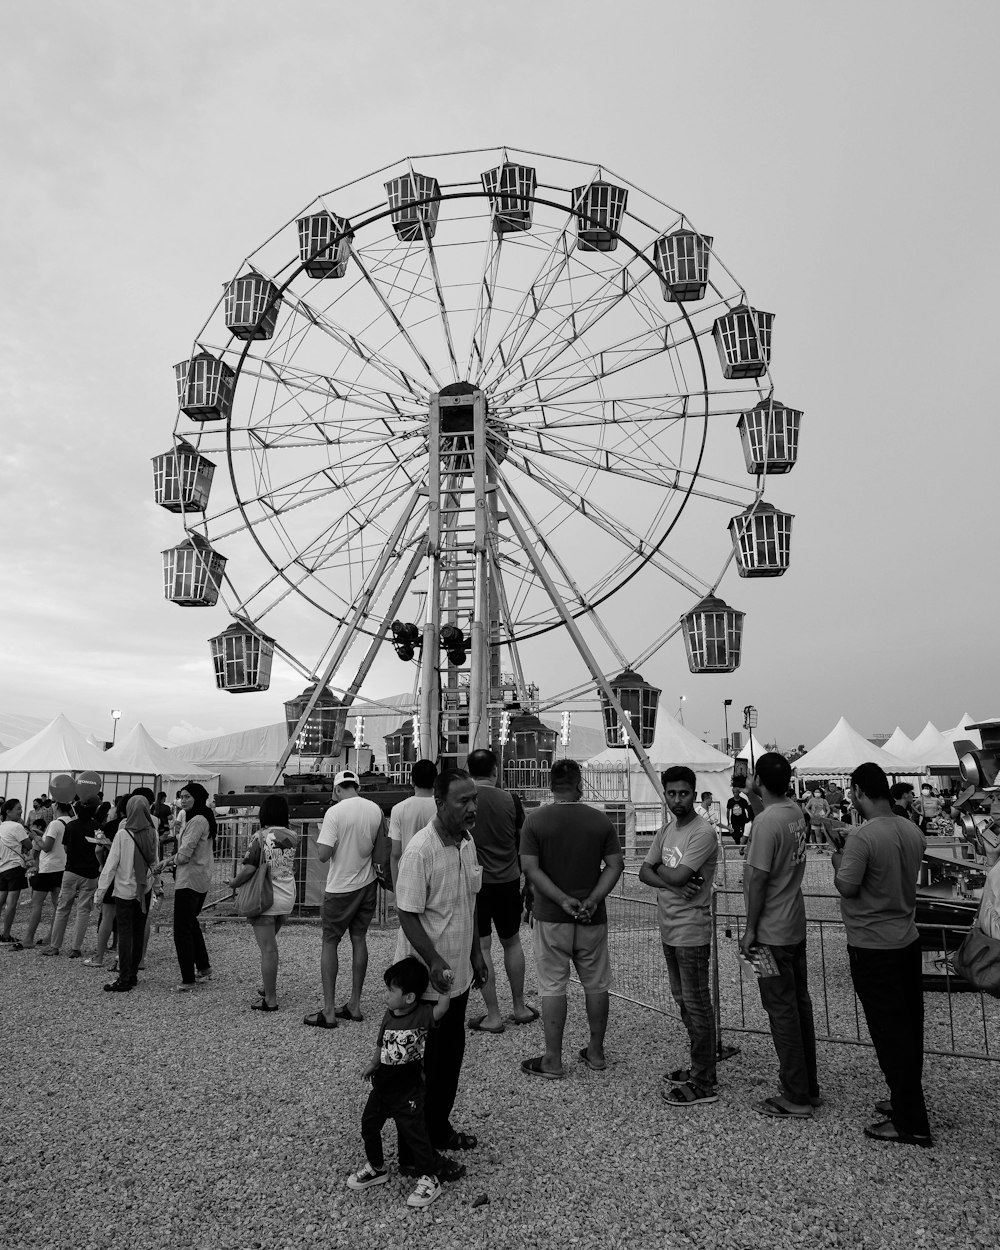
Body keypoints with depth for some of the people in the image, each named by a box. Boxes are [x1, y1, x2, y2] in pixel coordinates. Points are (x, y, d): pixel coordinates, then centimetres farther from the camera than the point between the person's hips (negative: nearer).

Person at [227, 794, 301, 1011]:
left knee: (268, 949, 1)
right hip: (287, 898, 6)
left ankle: (270, 999, 8)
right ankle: (269, 988, 31)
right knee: (270, 943, 24)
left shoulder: (260, 837, -15)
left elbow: (248, 869, -18)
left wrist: (233, 883, -1)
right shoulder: (293, 837, -1)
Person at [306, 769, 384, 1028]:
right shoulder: (376, 810, -1)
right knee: (359, 939, 13)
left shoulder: (335, 812, -17)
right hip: (368, 883, 5)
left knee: (330, 943, 6)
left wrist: (318, 840, -1)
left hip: (341, 887, -5)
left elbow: (323, 855, -19)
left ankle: (329, 1011, 8)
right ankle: (354, 1005, 20)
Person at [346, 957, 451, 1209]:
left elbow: (442, 1007, -36)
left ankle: (430, 1180, 21)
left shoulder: (423, 1015, -20)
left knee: (414, 1133, 1)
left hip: (407, 1091, -7)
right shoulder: (389, 1015, -2)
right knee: (369, 1125, 17)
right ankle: (376, 1168, 41)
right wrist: (373, 1065, 24)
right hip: (382, 1084, 7)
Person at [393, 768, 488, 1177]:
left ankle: (439, 1129, 41)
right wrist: (434, 961, -30)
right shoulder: (420, 851, -25)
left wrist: (475, 953, 13)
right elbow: (408, 915, -23)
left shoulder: (468, 842, 1)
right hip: (427, 979, -8)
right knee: (424, 1067, 6)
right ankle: (414, 1154, 23)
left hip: (458, 974, 8)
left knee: (451, 1056, 21)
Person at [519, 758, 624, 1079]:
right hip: (593, 918, 2)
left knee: (553, 986, 7)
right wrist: (591, 900, -11)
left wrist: (563, 900, -15)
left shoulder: (535, 820, -7)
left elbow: (531, 869, -13)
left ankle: (553, 1061, 13)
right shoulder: (600, 820, -1)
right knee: (596, 985, 15)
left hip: (551, 917, -2)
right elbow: (615, 866, -6)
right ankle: (596, 1053, 27)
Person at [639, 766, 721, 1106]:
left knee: (697, 1004, 0)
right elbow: (644, 873, 3)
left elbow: (677, 876, -25)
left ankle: (704, 1084, 10)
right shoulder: (666, 831, 9)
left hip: (691, 932, -9)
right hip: (669, 929, 9)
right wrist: (671, 883, -15)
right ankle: (699, 1068, 32)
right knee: (683, 1000, 18)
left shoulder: (703, 833, -17)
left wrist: (660, 867, -4)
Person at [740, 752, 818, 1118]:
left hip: (772, 933, -9)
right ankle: (808, 1085, 29)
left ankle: (796, 1098, 12)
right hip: (795, 926, 9)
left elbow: (758, 879, -21)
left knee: (782, 1011, 2)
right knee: (800, 1004, 17)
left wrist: (750, 930, -14)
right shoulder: (795, 812, 2)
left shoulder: (766, 821, -24)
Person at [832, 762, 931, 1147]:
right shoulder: (913, 831, 1)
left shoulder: (862, 837, -24)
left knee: (889, 1033, 3)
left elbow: (847, 888, -21)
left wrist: (838, 860, -3)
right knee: (909, 1028, 18)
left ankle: (911, 1123, 12)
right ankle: (906, 1102, 33)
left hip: (873, 947, -8)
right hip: (908, 940, 8)